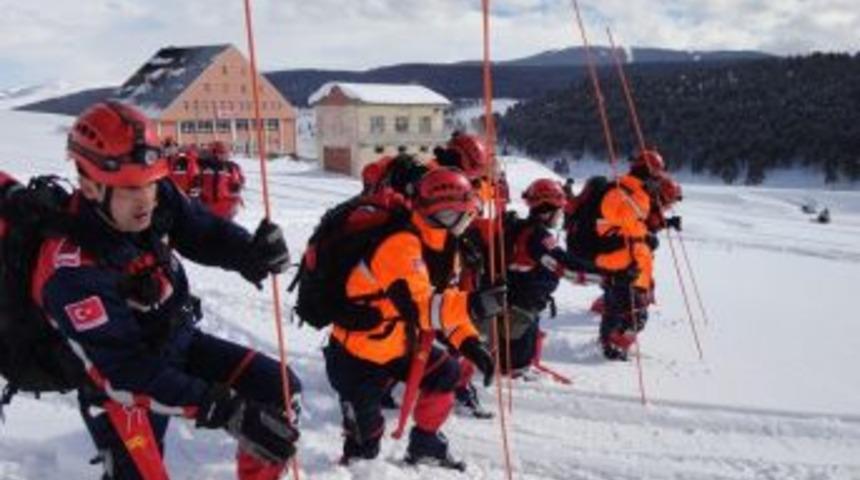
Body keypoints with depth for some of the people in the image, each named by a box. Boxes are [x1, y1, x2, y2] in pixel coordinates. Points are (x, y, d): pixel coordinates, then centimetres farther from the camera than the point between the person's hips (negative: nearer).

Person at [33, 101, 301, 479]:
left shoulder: (158, 199, -18)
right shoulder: (71, 271, -32)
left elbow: (206, 233, -3)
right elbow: (127, 371, -32)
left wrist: (252, 252, -28)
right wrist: (225, 411, -38)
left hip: (181, 343, 6)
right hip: (120, 385, -5)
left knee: (279, 391, 2)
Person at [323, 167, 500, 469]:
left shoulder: (439, 245, 2)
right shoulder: (400, 245, -29)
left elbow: (443, 301, 7)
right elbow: (417, 307, -39)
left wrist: (470, 344, -5)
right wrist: (470, 305, -51)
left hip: (397, 345, 9)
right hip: (357, 353, -8)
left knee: (446, 373, 11)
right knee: (365, 435, 0)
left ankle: (425, 444, 31)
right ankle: (357, 461, 34)